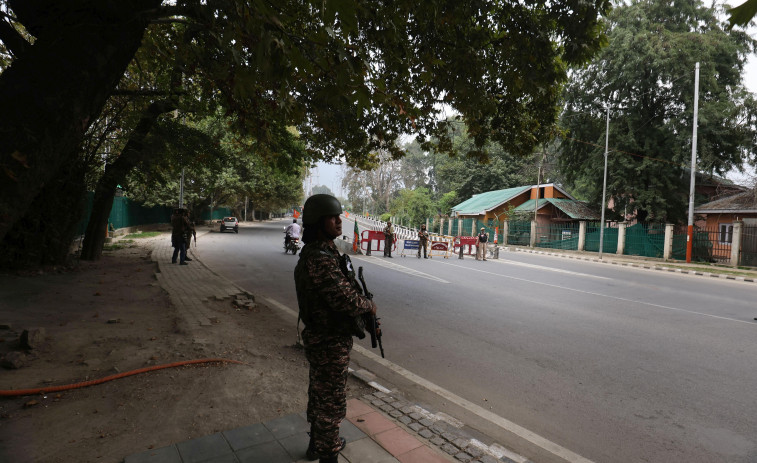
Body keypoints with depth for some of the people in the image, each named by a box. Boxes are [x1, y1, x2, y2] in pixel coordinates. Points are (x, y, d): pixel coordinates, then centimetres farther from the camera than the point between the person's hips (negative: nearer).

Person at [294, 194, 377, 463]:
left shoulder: (322, 252, 6)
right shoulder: (320, 259, -27)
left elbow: (339, 290, 12)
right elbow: (346, 299, -30)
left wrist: (365, 311, 4)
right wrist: (369, 306, -10)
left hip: (320, 339, 10)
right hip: (330, 343, -10)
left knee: (319, 394, 26)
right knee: (332, 403, 6)